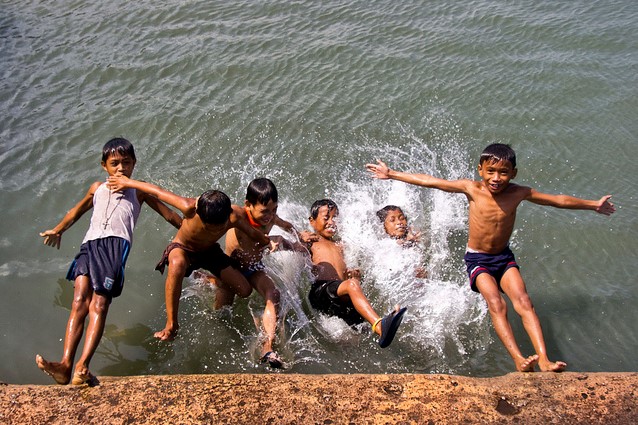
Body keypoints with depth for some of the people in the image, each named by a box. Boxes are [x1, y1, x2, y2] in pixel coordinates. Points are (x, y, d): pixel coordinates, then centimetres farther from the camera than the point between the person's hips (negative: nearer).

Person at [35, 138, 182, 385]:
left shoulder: (138, 192, 22)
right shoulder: (97, 189, 31)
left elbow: (169, 215, 27)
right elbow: (78, 210, 47)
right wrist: (58, 230, 57)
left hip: (116, 244, -3)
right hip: (90, 244, 3)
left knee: (99, 304, -21)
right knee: (79, 302, -18)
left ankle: (82, 367, -34)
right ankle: (65, 365, -30)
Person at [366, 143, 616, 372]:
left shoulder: (518, 193, -7)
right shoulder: (472, 189, -13)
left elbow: (558, 200, 4)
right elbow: (429, 182, -11)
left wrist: (593, 205, 10)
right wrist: (391, 174, -9)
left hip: (504, 257, 2)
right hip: (477, 259, -2)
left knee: (523, 301, -19)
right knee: (496, 304, -24)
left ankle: (544, 360, -26)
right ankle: (518, 359, -32)